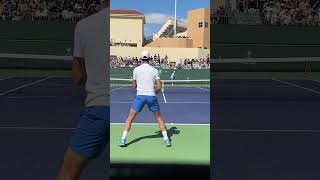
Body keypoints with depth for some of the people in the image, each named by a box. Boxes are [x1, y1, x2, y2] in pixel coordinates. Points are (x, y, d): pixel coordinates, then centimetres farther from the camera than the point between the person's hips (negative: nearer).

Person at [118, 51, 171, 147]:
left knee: (130, 117, 11)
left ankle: (123, 139, 3)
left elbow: (134, 86, 11)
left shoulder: (136, 70, 2)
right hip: (151, 96, 1)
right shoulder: (154, 70, 1)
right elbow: (159, 87, -1)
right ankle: (166, 139, 10)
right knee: (159, 117, 16)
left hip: (140, 96, 0)